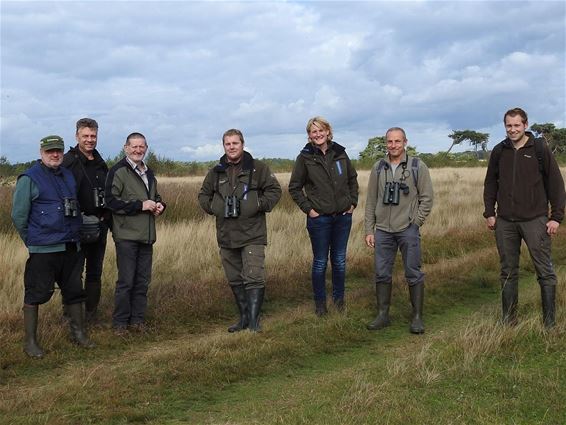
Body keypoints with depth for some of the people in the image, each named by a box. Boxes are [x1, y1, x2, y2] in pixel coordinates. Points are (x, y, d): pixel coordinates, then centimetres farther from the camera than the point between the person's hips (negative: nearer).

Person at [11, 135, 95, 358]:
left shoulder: (69, 176, 12)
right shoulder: (29, 178, -8)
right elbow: (18, 215, -7)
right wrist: (32, 241, -1)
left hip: (71, 246, 7)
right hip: (43, 248, -6)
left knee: (74, 290, 13)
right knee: (35, 293, -1)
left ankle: (78, 333, 27)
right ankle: (30, 341, 9)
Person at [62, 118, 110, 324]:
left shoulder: (100, 164, 13)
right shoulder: (68, 161, -8)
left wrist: (108, 218, 10)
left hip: (99, 226, 7)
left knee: (95, 273, 12)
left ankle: (91, 315, 21)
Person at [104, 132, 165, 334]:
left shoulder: (148, 172, 17)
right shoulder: (118, 171, -7)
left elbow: (155, 195, 29)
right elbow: (111, 200, -15)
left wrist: (159, 205, 5)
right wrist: (140, 205, -19)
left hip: (146, 235, 7)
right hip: (126, 235, -7)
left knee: (143, 281, 11)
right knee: (126, 281, -3)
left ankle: (137, 319, 20)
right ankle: (120, 322, 8)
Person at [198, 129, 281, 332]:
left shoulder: (258, 168, 0)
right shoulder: (216, 172, 10)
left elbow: (274, 190, 2)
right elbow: (203, 195, 21)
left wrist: (259, 205, -11)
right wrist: (213, 207, 3)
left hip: (252, 234, -4)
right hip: (226, 236, 5)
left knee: (254, 277, -11)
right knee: (235, 280, 12)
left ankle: (254, 320, -7)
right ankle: (244, 318, 24)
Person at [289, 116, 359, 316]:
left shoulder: (340, 153, 4)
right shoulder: (305, 157, -4)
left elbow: (353, 179, 16)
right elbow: (294, 188, 2)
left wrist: (352, 202, 7)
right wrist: (308, 208, -6)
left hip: (343, 216, 3)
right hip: (319, 218, -3)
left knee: (339, 260, 12)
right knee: (320, 262, 5)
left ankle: (339, 298, 26)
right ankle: (320, 303, 18)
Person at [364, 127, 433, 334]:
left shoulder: (417, 167, 0)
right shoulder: (378, 168, 8)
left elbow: (426, 198, 0)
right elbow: (371, 201, 10)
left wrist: (415, 223, -7)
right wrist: (369, 230, 6)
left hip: (408, 230, -3)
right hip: (383, 230, 3)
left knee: (414, 274, 1)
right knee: (382, 274, 7)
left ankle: (417, 317, 10)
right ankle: (383, 315, 18)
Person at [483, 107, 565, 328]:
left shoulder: (540, 149, -2)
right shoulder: (499, 151, 8)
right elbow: (490, 184, 15)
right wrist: (489, 213, 7)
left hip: (535, 220, -3)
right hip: (505, 222, 4)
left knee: (545, 271, -1)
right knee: (508, 272, 9)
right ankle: (508, 320, 18)